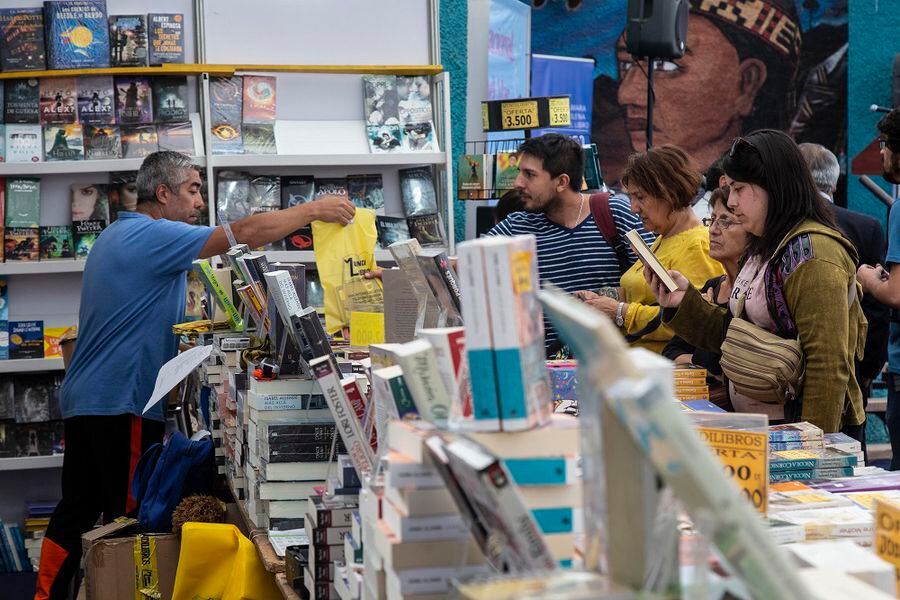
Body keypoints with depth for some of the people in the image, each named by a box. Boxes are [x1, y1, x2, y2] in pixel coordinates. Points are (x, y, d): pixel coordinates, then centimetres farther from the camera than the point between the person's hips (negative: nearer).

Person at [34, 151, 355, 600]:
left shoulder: (120, 235, 19)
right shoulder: (150, 235, -15)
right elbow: (245, 234, -21)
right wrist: (314, 210, -13)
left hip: (84, 399, 10)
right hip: (120, 400, -10)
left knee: (75, 512, 12)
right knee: (127, 519, -3)